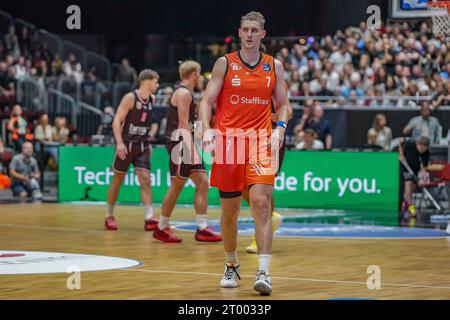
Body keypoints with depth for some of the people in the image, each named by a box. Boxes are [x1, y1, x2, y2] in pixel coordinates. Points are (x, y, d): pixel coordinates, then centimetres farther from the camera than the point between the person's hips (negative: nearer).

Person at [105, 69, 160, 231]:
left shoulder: (151, 99, 6)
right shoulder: (130, 98, -14)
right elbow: (117, 120, -18)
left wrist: (148, 143, 19)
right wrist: (119, 143, -28)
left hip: (142, 145, 5)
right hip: (126, 144, -5)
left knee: (145, 178, -8)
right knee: (118, 179, 6)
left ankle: (149, 218, -16)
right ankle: (109, 216, 18)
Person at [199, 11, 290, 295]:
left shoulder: (274, 66, 9)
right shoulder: (225, 64, 5)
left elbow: (282, 105, 15)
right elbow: (207, 101, 2)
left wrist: (280, 128, -4)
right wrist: (207, 130, -15)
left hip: (261, 142, 0)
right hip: (228, 141, 0)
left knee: (261, 203, -15)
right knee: (229, 211, 7)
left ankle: (264, 272, -20)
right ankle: (232, 266, 28)